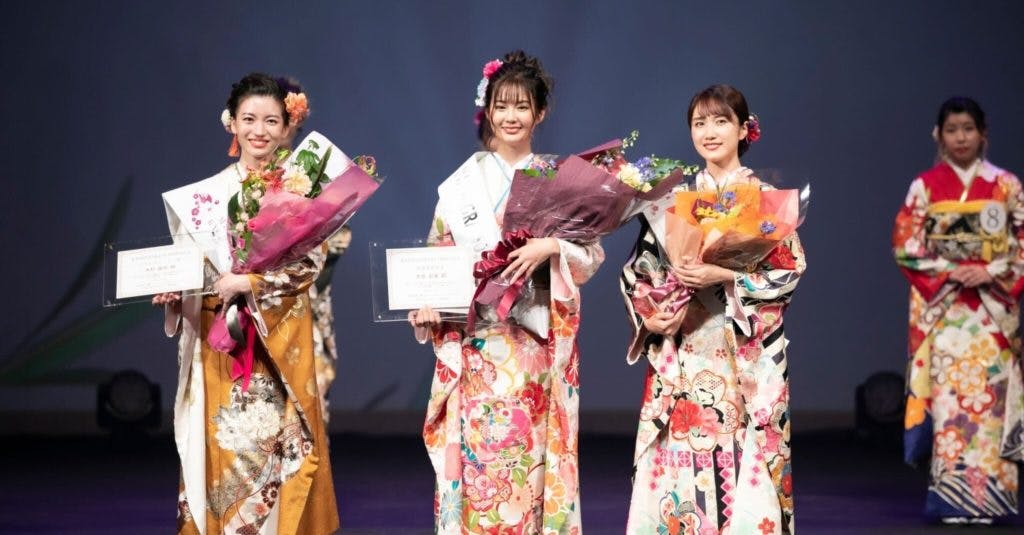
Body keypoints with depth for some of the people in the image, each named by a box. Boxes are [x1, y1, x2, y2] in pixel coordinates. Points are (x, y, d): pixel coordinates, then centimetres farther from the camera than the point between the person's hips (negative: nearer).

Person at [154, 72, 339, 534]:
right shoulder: (204, 195, 7)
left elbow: (310, 263, -6)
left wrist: (249, 281, -17)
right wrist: (172, 290, -12)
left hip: (282, 340, -1)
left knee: (279, 443, -4)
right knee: (223, 445, -1)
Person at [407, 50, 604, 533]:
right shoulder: (463, 183, 6)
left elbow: (592, 254, 3)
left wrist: (551, 246, -16)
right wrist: (427, 305, -12)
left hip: (537, 344, 0)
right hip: (476, 343, 0)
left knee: (533, 455, -2)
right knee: (478, 456, -4)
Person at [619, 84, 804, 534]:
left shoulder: (765, 198, 2)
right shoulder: (675, 198, 11)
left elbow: (788, 270, -5)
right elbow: (640, 271, 11)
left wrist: (723, 277, -17)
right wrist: (650, 317, -7)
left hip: (744, 353, -3)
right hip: (681, 354, 3)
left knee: (741, 459, -6)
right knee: (678, 462, 0)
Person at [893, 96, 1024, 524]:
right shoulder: (925, 186, 5)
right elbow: (905, 245, 1)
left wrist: (989, 272, -12)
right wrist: (950, 271, -11)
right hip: (943, 308, 0)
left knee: (990, 392, -5)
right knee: (947, 393, -6)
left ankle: (987, 495, 0)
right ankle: (951, 499, -4)